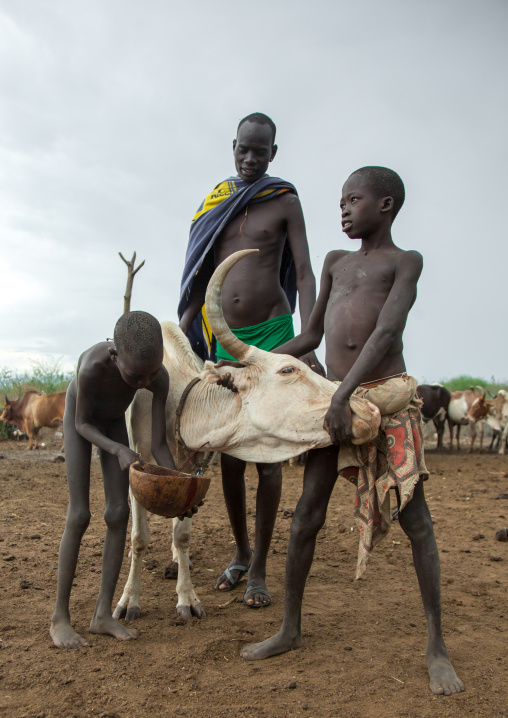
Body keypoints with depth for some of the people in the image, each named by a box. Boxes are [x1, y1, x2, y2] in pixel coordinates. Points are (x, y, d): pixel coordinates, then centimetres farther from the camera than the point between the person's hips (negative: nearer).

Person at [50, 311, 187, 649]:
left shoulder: (159, 377, -33)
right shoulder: (92, 365, -42)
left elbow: (159, 445, -26)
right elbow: (83, 423, -24)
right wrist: (118, 450, -39)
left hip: (114, 421, 3)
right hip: (80, 419, -3)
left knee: (119, 513, -4)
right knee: (80, 515, -9)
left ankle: (103, 613, 6)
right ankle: (60, 617, 5)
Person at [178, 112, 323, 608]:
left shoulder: (285, 201, 4)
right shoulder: (213, 204, 13)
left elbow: (305, 275, -3)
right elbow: (200, 279, 14)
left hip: (272, 332, -3)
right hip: (224, 338, 4)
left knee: (266, 452, -3)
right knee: (228, 452, 6)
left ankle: (259, 568, 8)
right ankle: (240, 551, 24)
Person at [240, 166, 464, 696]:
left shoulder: (405, 261, 3)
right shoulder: (335, 262, 19)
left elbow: (386, 333, -12)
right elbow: (311, 336, 21)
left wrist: (343, 396, -23)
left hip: (389, 398, -4)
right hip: (335, 399, 5)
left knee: (414, 518, -3)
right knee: (306, 514, 3)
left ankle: (436, 647, 11)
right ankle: (290, 630, 18)